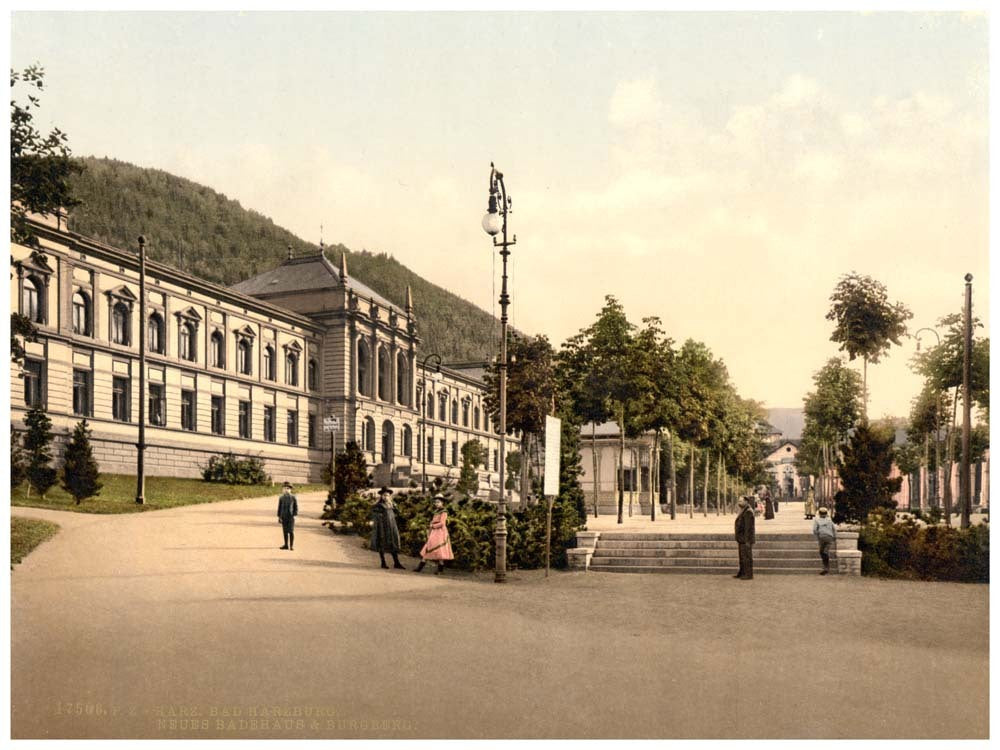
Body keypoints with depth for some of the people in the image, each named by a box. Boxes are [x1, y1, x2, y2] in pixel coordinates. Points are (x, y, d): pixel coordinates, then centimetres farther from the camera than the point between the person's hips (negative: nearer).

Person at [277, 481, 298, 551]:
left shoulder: (293, 498, -1)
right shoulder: (281, 498, 6)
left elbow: (296, 508, 1)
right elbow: (279, 508, 9)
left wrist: (294, 515, -9)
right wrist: (279, 517, 3)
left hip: (291, 517, -3)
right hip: (283, 517, 3)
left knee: (291, 531, -6)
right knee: (285, 531, 7)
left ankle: (292, 545, -2)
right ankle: (286, 545, 15)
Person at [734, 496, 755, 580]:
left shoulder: (748, 512, -16)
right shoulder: (742, 512, 16)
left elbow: (748, 527, -20)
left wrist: (747, 540, -22)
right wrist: (738, 538, 19)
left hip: (746, 539, -10)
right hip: (741, 539, 10)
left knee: (747, 557, -6)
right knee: (742, 557, 13)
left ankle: (749, 574, -3)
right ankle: (742, 573, 19)